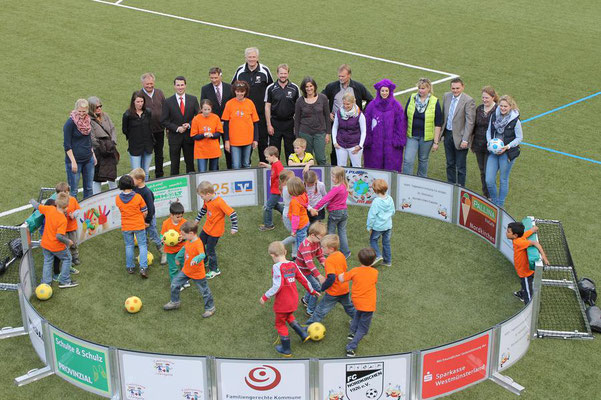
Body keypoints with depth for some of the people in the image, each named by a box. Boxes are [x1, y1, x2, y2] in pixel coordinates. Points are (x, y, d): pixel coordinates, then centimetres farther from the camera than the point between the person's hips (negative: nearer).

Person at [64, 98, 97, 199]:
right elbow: (67, 145, -13)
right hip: (75, 160, -6)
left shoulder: (88, 120, 5)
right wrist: (73, 162, -18)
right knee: (73, 190, 1)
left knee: (89, 188, 14)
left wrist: (93, 155, 18)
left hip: (88, 159, 6)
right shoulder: (70, 123, -13)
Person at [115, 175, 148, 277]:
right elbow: (145, 212, -8)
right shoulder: (138, 197, -16)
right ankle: (143, 268, -4)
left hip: (126, 227, 2)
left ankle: (130, 267, 25)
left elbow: (121, 209, 5)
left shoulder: (118, 199, -10)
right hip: (139, 225, -2)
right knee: (142, 245, 7)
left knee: (129, 246, 17)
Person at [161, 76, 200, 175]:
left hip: (189, 137, 1)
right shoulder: (168, 102, -2)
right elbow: (163, 121, -3)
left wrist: (189, 125, -13)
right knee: (174, 164, 4)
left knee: (190, 163, 9)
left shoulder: (193, 99, 3)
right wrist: (177, 128, -14)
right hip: (174, 137, -1)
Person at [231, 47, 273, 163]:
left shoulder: (264, 71, -2)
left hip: (261, 112, -1)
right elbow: (232, 88, 14)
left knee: (263, 138, 2)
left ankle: (264, 163, 13)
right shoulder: (240, 71, 2)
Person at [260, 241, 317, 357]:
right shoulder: (293, 265, -1)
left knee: (280, 323, 14)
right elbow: (303, 280, 8)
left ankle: (286, 349, 25)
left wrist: (265, 297, -19)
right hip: (293, 301, 6)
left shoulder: (277, 267, -21)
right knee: (289, 316, 33)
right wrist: (312, 291, 23)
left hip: (282, 303, -6)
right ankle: (303, 334, 32)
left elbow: (277, 286, -28)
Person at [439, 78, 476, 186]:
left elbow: (470, 122, -16)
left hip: (459, 137, -6)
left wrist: (465, 140, -19)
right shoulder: (446, 96, 4)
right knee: (450, 164, 17)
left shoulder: (468, 101, -15)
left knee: (460, 166, 3)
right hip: (448, 135, 6)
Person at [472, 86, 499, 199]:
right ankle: (485, 194, 26)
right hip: (478, 146, 6)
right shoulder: (479, 109, 6)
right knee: (482, 172, 14)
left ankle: (490, 196, 7)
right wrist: (472, 143, 16)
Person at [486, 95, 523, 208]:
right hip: (493, 152, 3)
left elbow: (519, 138, -5)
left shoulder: (515, 120, -13)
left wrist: (507, 146, -18)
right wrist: (489, 141, -7)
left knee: (503, 180, 11)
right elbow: (489, 130, 12)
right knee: (489, 180, -1)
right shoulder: (494, 116, -1)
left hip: (507, 153, -3)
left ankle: (500, 204, 29)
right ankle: (494, 202, 25)